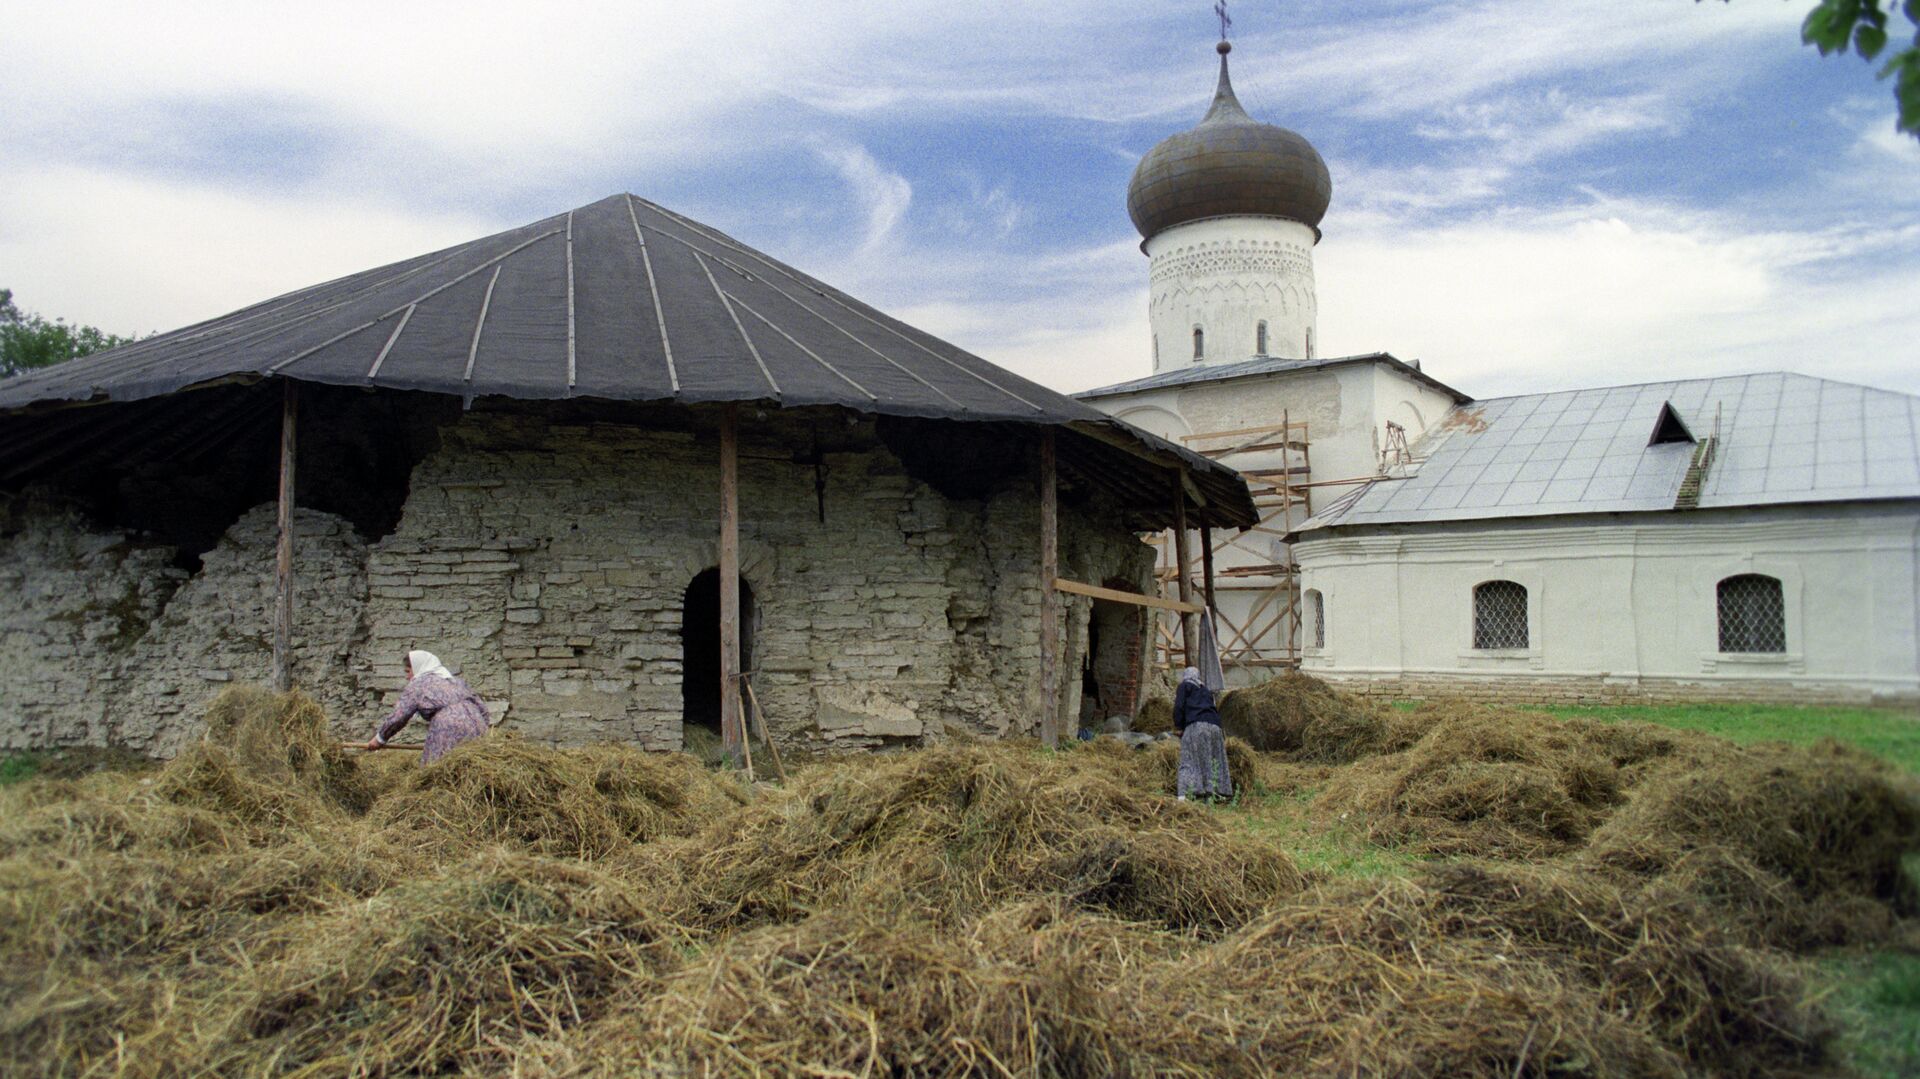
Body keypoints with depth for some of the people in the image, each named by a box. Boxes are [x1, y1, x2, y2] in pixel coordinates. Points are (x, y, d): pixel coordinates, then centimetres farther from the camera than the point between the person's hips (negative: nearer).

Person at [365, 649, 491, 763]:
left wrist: (380, 738, 16)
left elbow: (397, 717, 3)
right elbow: (479, 704, 23)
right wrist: (488, 726, 30)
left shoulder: (416, 685, 8)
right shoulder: (454, 680, 27)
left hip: (449, 734, -7)